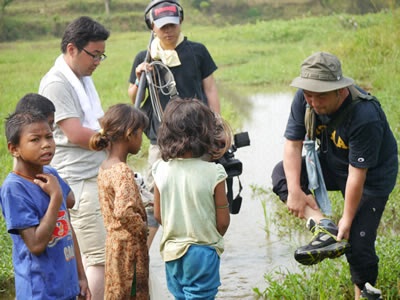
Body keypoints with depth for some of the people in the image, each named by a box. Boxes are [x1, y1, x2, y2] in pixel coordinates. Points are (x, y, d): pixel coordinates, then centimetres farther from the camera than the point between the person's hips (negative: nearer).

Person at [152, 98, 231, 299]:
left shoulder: (161, 170, -8)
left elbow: (158, 215, 2)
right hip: (203, 253, -4)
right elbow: (223, 221, -9)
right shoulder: (213, 173, -18)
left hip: (172, 251, 4)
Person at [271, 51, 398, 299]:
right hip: (331, 163, 6)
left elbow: (357, 174, -30)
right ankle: (323, 227, -24)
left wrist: (347, 219, -24)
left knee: (358, 242, -11)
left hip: (373, 174, -6)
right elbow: (293, 144, -15)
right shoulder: (305, 99, -19)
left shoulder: (365, 116, -36)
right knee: (282, 174, -15)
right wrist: (295, 190, -24)